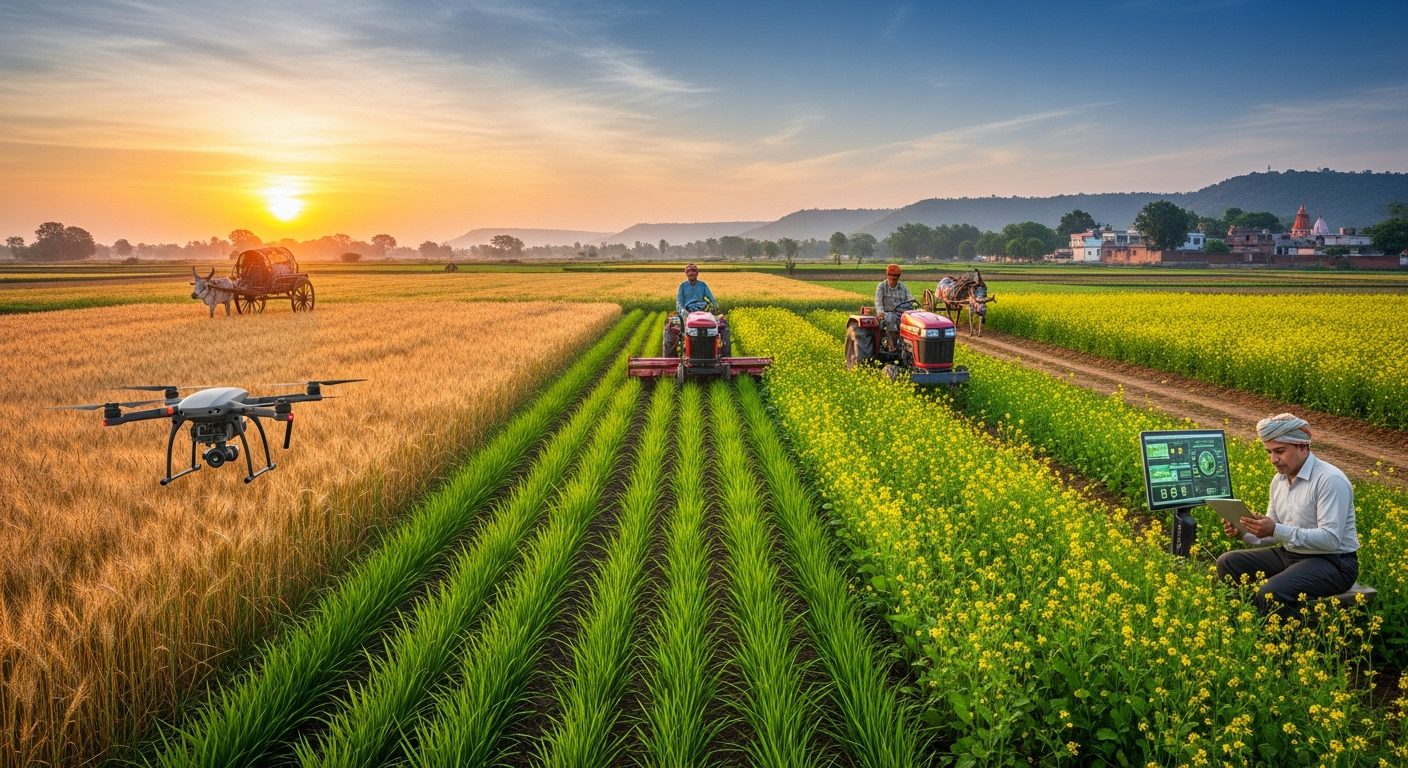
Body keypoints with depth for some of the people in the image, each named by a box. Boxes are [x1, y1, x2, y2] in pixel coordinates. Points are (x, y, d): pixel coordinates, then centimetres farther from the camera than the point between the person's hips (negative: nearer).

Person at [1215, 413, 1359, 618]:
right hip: (1290, 554, 9)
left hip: (1333, 563, -8)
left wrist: (1277, 530, -31)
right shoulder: (1279, 480, 8)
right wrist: (1243, 533, -6)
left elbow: (1331, 539, -26)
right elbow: (1272, 533, 15)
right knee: (1228, 563, -4)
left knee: (1271, 593, -31)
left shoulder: (1331, 480, -18)